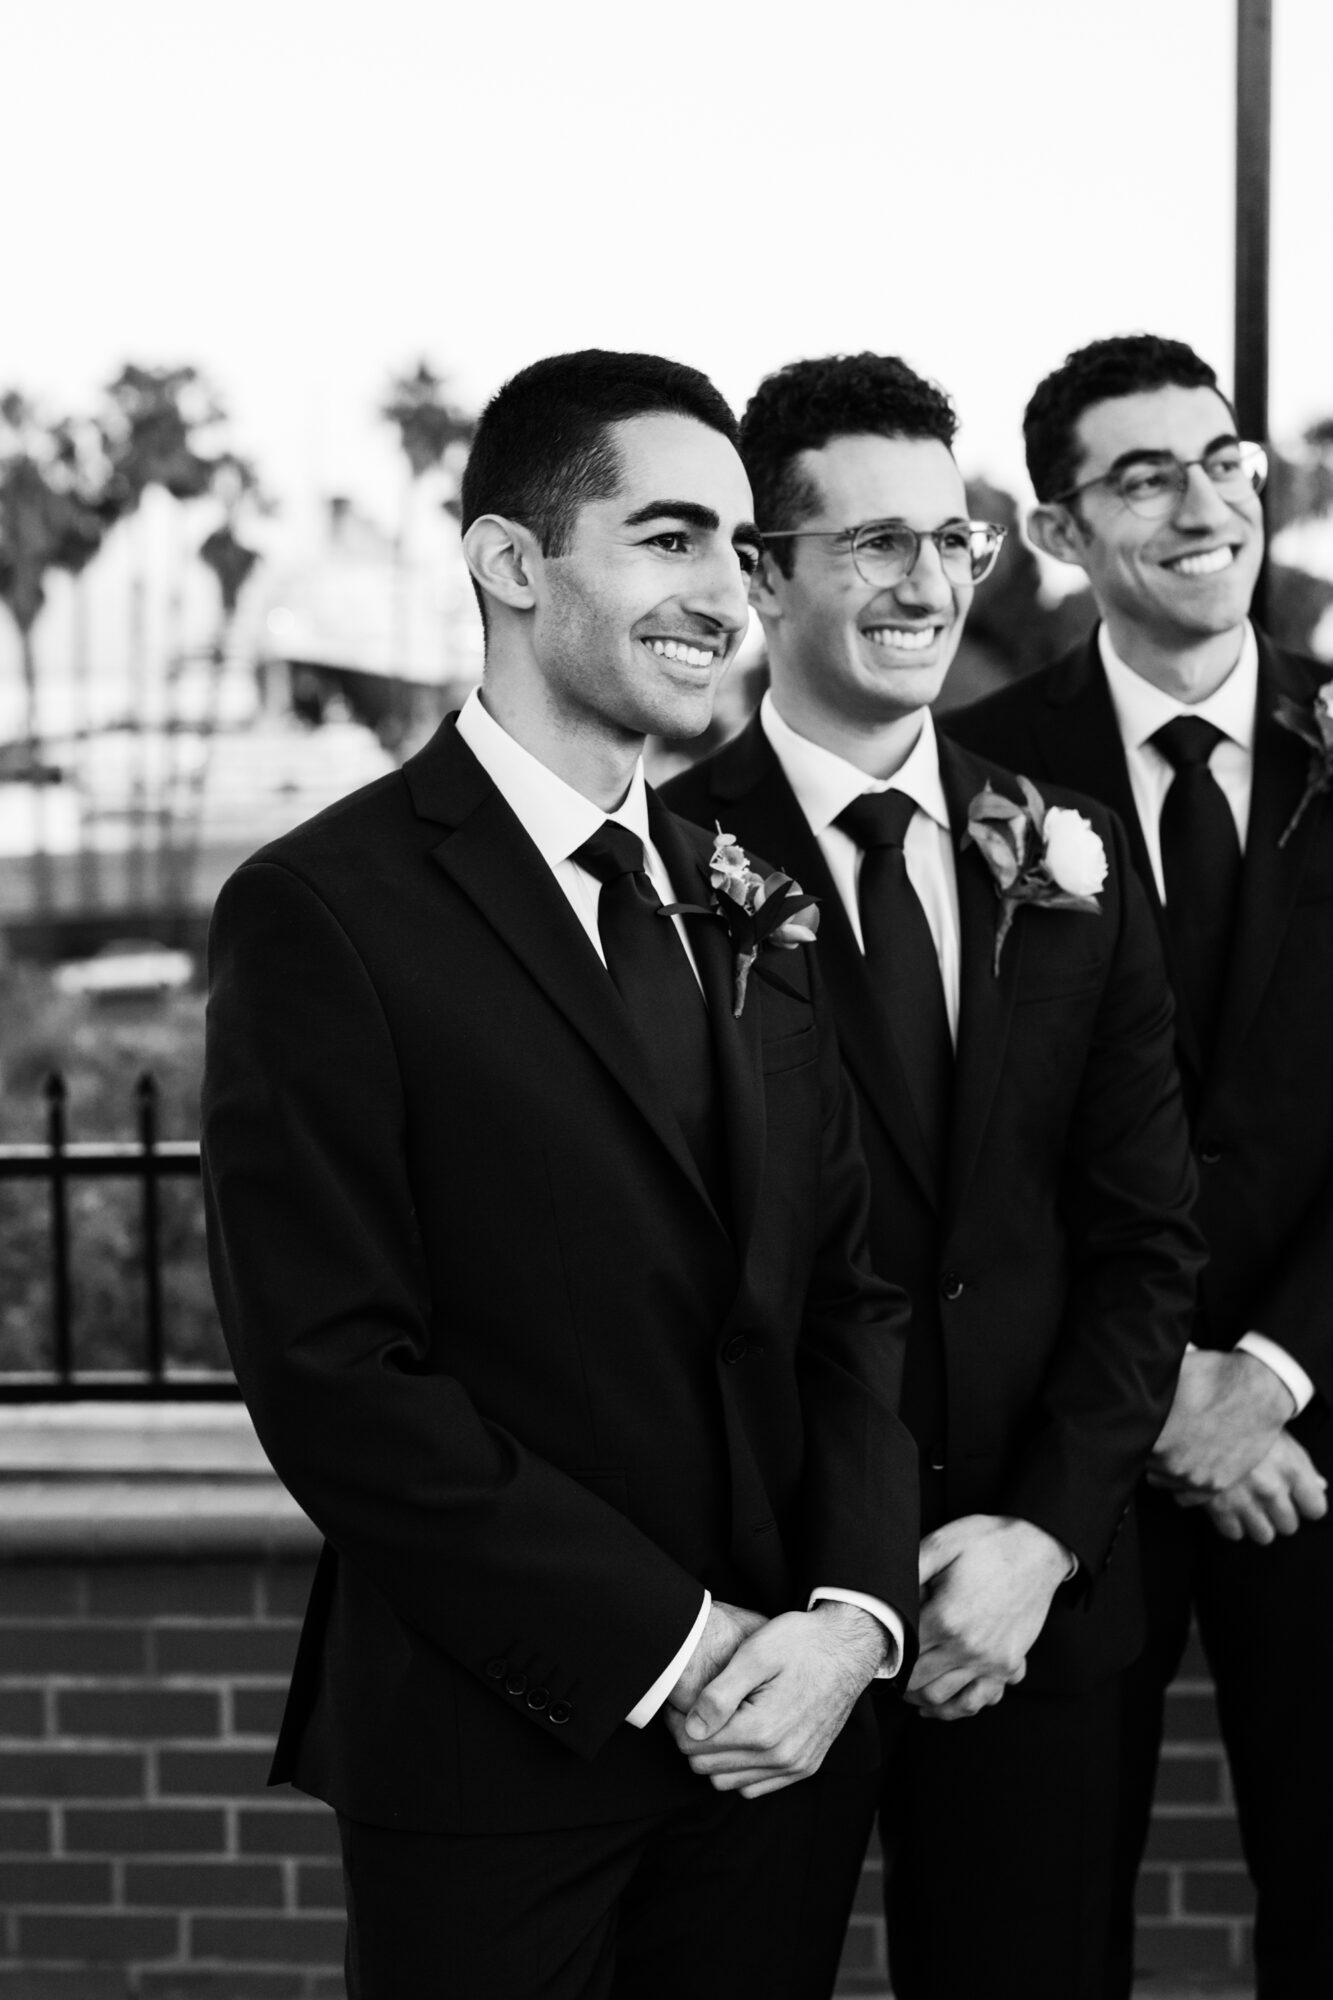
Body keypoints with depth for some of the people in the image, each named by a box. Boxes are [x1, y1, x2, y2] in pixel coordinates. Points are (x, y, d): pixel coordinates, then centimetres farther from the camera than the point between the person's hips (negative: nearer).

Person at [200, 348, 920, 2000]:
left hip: (758, 1733, 5)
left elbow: (849, 1288, 8)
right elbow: (334, 1380, -16)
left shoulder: (740, 901, 10)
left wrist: (854, 1609, -8)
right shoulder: (324, 914, -10)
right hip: (492, 1755, -5)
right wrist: (670, 1648, -16)